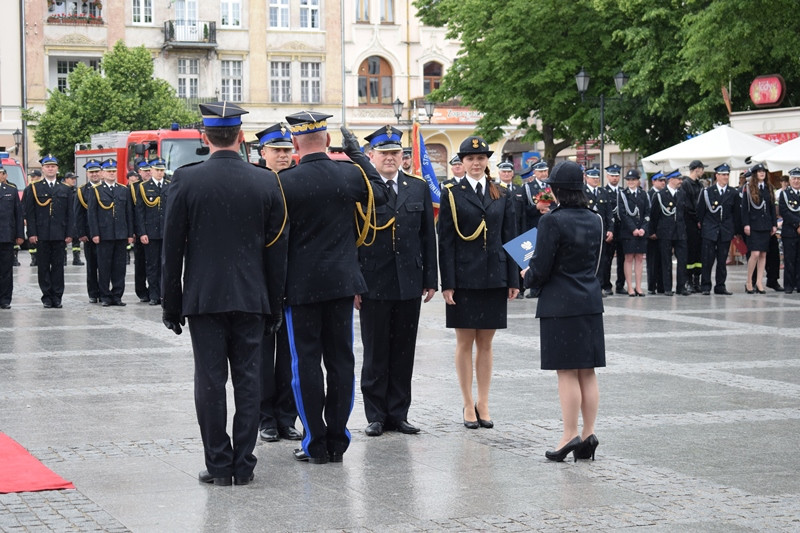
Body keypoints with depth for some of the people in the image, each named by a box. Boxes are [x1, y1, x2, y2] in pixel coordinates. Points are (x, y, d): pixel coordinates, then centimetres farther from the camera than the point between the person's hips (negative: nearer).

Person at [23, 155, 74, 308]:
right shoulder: (33, 188, 6)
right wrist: (32, 234, -7)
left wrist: (69, 234, 1)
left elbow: (69, 214, 9)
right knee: (43, 267, 1)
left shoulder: (65, 190, 12)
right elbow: (29, 213, 1)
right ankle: (47, 297, 6)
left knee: (58, 266, 2)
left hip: (59, 235, 1)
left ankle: (57, 297, 7)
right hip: (41, 235, -1)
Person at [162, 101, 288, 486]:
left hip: (203, 298, -2)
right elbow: (277, 252, 3)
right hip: (251, 298, 2)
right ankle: (243, 465, 9)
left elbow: (172, 249, -3)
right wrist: (274, 306, 11)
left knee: (210, 382, 3)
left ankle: (219, 465, 6)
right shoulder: (267, 183, 0)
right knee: (248, 381, 6)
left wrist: (170, 305, 4)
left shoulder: (186, 181, -6)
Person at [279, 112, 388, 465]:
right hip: (342, 281, 4)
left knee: (306, 362, 3)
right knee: (341, 360, 9)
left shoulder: (285, 182, -13)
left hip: (301, 285, -4)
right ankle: (337, 441, 14)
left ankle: (315, 444, 6)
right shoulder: (350, 174, -2)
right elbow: (380, 194, 20)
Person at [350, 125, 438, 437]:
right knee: (375, 353, 4)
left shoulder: (419, 188, 9)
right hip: (374, 283, -3)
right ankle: (375, 415, 13)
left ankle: (398, 413, 17)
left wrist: (430, 279, 6)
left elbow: (428, 236, 11)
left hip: (409, 283, 3)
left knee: (404, 352, 8)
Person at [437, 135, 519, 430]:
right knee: (465, 342, 3)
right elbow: (446, 242, -4)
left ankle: (483, 404, 15)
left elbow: (509, 238, 9)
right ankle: (468, 405, 11)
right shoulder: (451, 194, -1)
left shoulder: (502, 195, 8)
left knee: (486, 343, 8)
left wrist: (513, 279, 4)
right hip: (463, 278, -3)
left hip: (494, 278, 3)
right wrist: (447, 283, -10)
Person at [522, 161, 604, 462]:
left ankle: (570, 435, -2)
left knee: (567, 372, -3)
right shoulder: (595, 220, 8)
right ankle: (588, 434, 11)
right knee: (587, 372, 9)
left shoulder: (552, 221, -14)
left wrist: (528, 277, 7)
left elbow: (540, 269, -13)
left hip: (560, 304, -6)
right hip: (590, 303, 6)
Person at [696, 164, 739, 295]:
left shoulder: (733, 193, 7)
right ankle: (705, 287, 1)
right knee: (707, 259, -4)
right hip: (710, 230, -2)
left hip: (726, 231, 2)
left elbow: (736, 213, 11)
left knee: (722, 260, 6)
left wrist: (734, 230, 8)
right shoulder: (707, 191, 0)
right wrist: (701, 225, 1)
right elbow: (700, 211, 4)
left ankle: (720, 286, 13)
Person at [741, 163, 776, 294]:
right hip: (753, 225, -5)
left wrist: (774, 224, 9)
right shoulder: (748, 188, -2)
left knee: (763, 254, 3)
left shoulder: (769, 188, 12)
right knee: (755, 254, -13)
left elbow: (772, 208, 15)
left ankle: (759, 283, 7)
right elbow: (744, 208, -5)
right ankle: (748, 282, -1)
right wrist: (746, 224, -13)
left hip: (765, 225, 5)